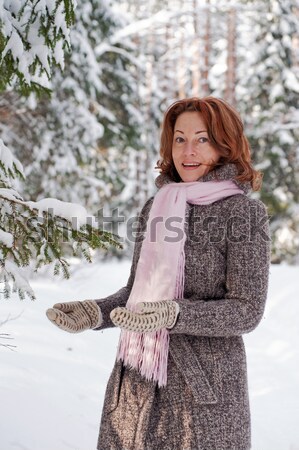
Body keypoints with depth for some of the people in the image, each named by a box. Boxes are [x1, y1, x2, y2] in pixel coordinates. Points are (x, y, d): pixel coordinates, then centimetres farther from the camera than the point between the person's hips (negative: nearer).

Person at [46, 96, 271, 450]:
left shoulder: (243, 212, -7)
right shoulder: (155, 206, 9)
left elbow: (247, 310, -11)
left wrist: (174, 314, -24)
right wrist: (95, 313, -5)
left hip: (203, 387, -4)